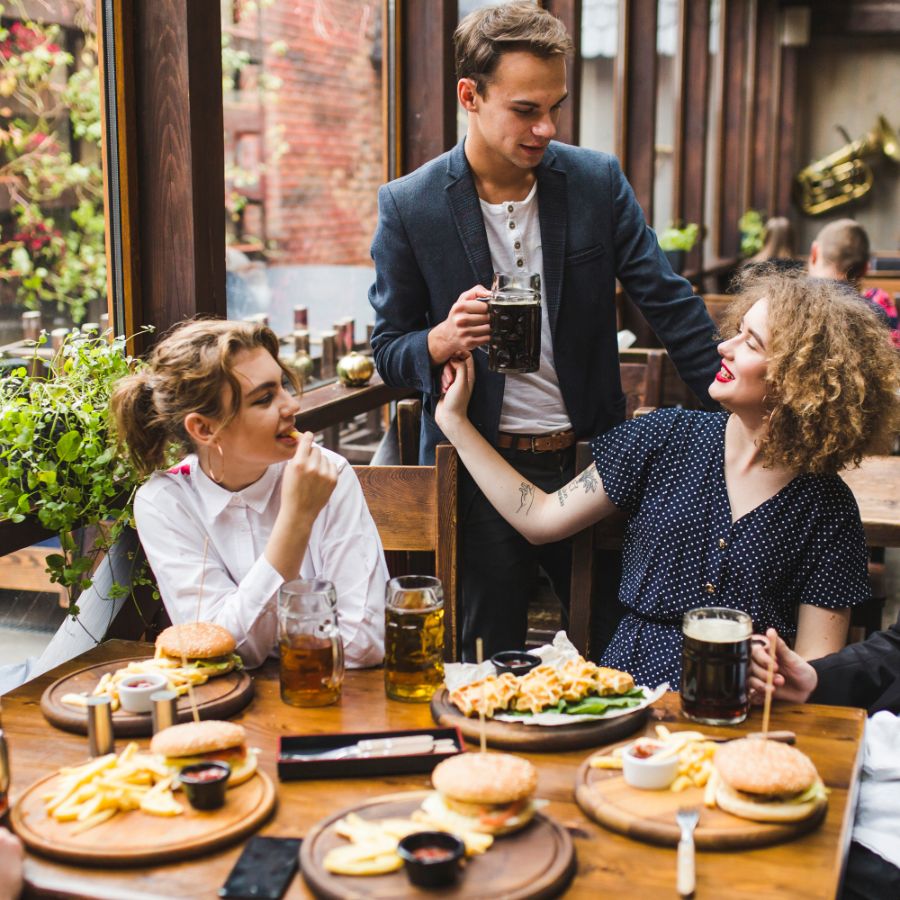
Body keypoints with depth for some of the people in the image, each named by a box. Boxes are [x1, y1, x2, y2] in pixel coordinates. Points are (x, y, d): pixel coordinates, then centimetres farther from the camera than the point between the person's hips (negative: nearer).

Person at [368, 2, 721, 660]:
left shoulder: (598, 181, -2)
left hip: (590, 458, 2)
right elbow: (388, 352, 1)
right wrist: (444, 340, -22)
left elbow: (670, 304, 1)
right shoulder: (408, 206, -6)